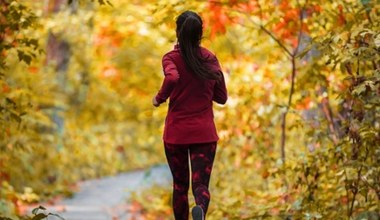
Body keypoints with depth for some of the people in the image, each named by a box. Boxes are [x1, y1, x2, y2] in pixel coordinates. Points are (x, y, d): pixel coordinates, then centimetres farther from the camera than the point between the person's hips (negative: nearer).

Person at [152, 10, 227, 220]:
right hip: (204, 132, 1)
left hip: (176, 132, -1)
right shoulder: (210, 59, 3)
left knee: (180, 185, 16)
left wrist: (160, 97, -12)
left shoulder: (171, 58, -7)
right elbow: (222, 97, 8)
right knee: (201, 184, -4)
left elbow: (172, 78, -30)